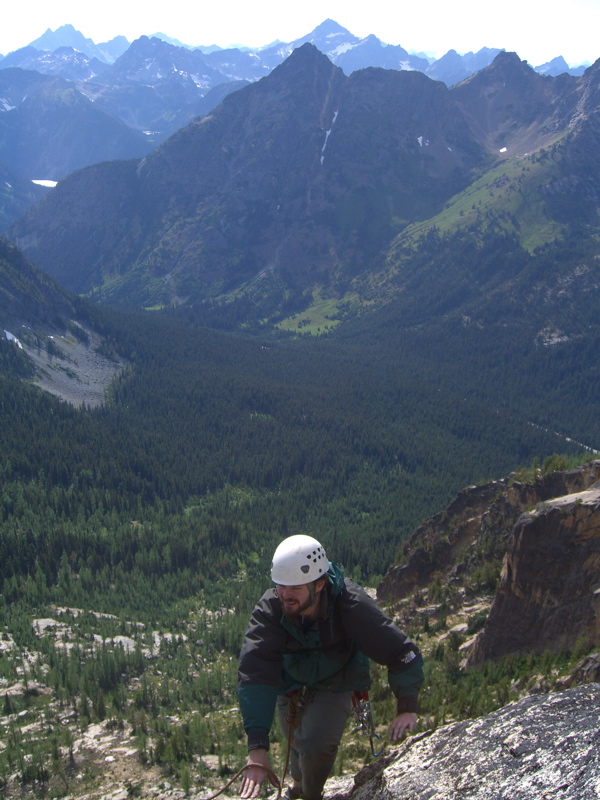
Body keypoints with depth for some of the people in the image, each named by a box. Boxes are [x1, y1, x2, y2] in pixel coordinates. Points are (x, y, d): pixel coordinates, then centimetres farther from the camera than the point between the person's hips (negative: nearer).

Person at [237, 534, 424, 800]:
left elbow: (402, 653, -29)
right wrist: (257, 746, -48)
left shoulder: (351, 606, -35)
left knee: (317, 744, -20)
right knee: (298, 743, 13)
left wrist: (407, 708, -41)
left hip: (336, 682, -2)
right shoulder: (269, 609, -33)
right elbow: (255, 673, -40)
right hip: (290, 682, 2)